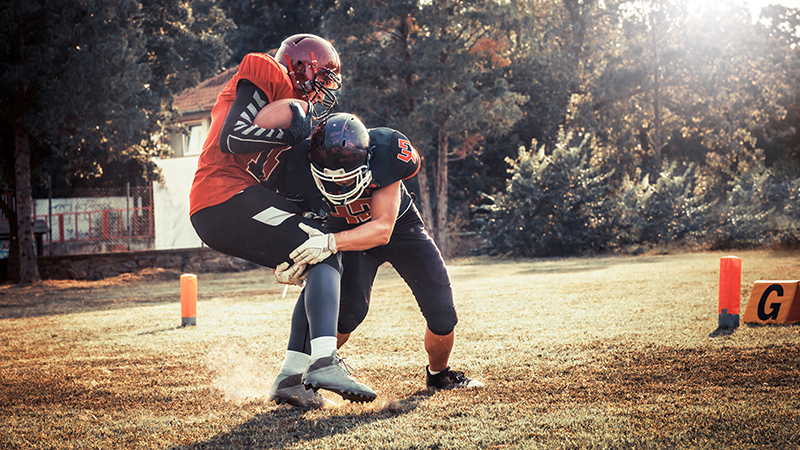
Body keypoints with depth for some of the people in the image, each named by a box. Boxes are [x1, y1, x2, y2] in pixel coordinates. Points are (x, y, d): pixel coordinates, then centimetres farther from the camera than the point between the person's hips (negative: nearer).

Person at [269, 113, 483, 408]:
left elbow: (383, 228, -36)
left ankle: (439, 373, 28)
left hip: (397, 223, 1)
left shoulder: (387, 152, -37)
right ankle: (295, 375, -7)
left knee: (443, 318, -4)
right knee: (348, 309, -26)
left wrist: (330, 242, -50)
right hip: (346, 228, -1)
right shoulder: (303, 167, -34)